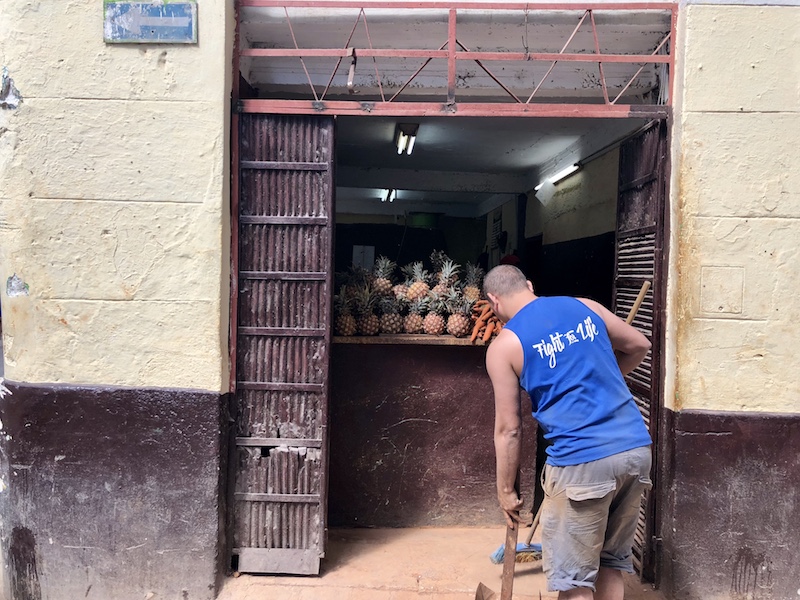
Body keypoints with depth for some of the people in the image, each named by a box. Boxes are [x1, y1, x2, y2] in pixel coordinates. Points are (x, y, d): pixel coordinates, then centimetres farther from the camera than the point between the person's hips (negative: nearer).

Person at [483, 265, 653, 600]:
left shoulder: (504, 345, -1)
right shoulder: (585, 307, 12)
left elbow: (508, 429, 0)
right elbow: (638, 346, 25)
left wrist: (506, 491, 10)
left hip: (582, 461, -6)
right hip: (637, 449, 6)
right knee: (612, 562, 21)